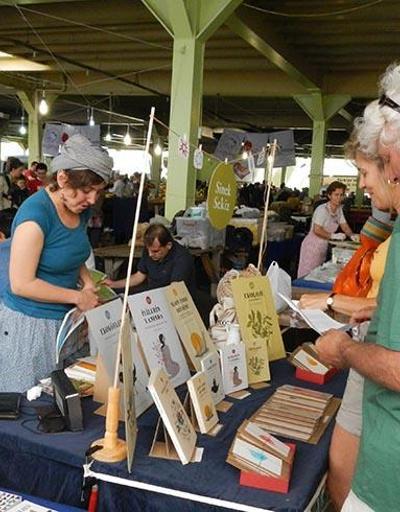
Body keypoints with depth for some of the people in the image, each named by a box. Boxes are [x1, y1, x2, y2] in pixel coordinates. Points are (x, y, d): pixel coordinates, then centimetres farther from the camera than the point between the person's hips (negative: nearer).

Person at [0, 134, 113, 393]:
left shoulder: (80, 209, 1)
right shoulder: (36, 213, -23)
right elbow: (21, 284, -22)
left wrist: (88, 282, -1)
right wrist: (78, 297, -17)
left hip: (66, 318, 7)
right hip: (30, 323, -7)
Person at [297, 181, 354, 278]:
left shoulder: (339, 209, 8)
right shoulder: (322, 209, -18)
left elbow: (345, 227, 11)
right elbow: (316, 230, -24)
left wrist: (352, 235, -8)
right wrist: (333, 235, -20)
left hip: (323, 248, 8)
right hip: (312, 247, -8)